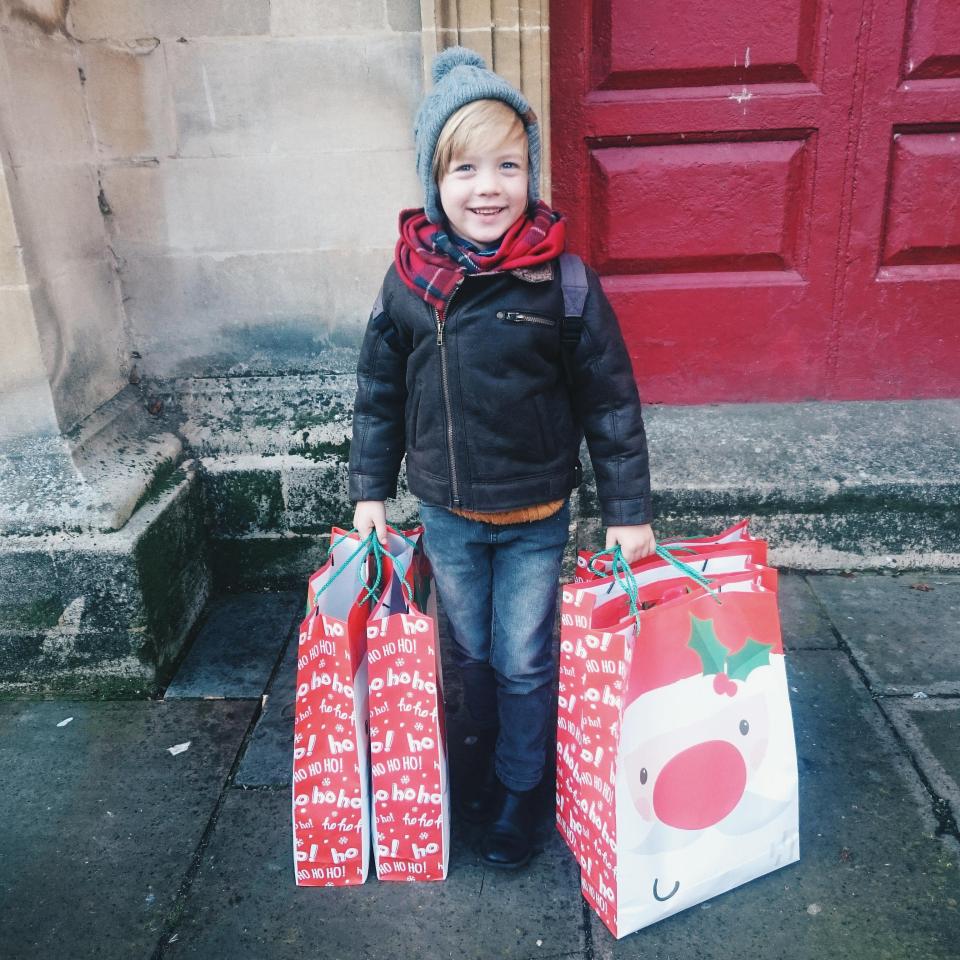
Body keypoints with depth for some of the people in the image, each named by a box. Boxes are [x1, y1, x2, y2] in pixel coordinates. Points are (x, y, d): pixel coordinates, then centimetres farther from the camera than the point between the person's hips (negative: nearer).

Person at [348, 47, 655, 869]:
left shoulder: (562, 283, -15)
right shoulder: (408, 281, -8)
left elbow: (610, 401, -8)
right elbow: (379, 392, 4)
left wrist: (628, 509, -5)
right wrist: (371, 489, 7)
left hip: (535, 516, -2)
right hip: (445, 514, 3)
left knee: (525, 662, 12)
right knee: (472, 653, 21)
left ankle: (520, 789, 35)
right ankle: (490, 745, 48)